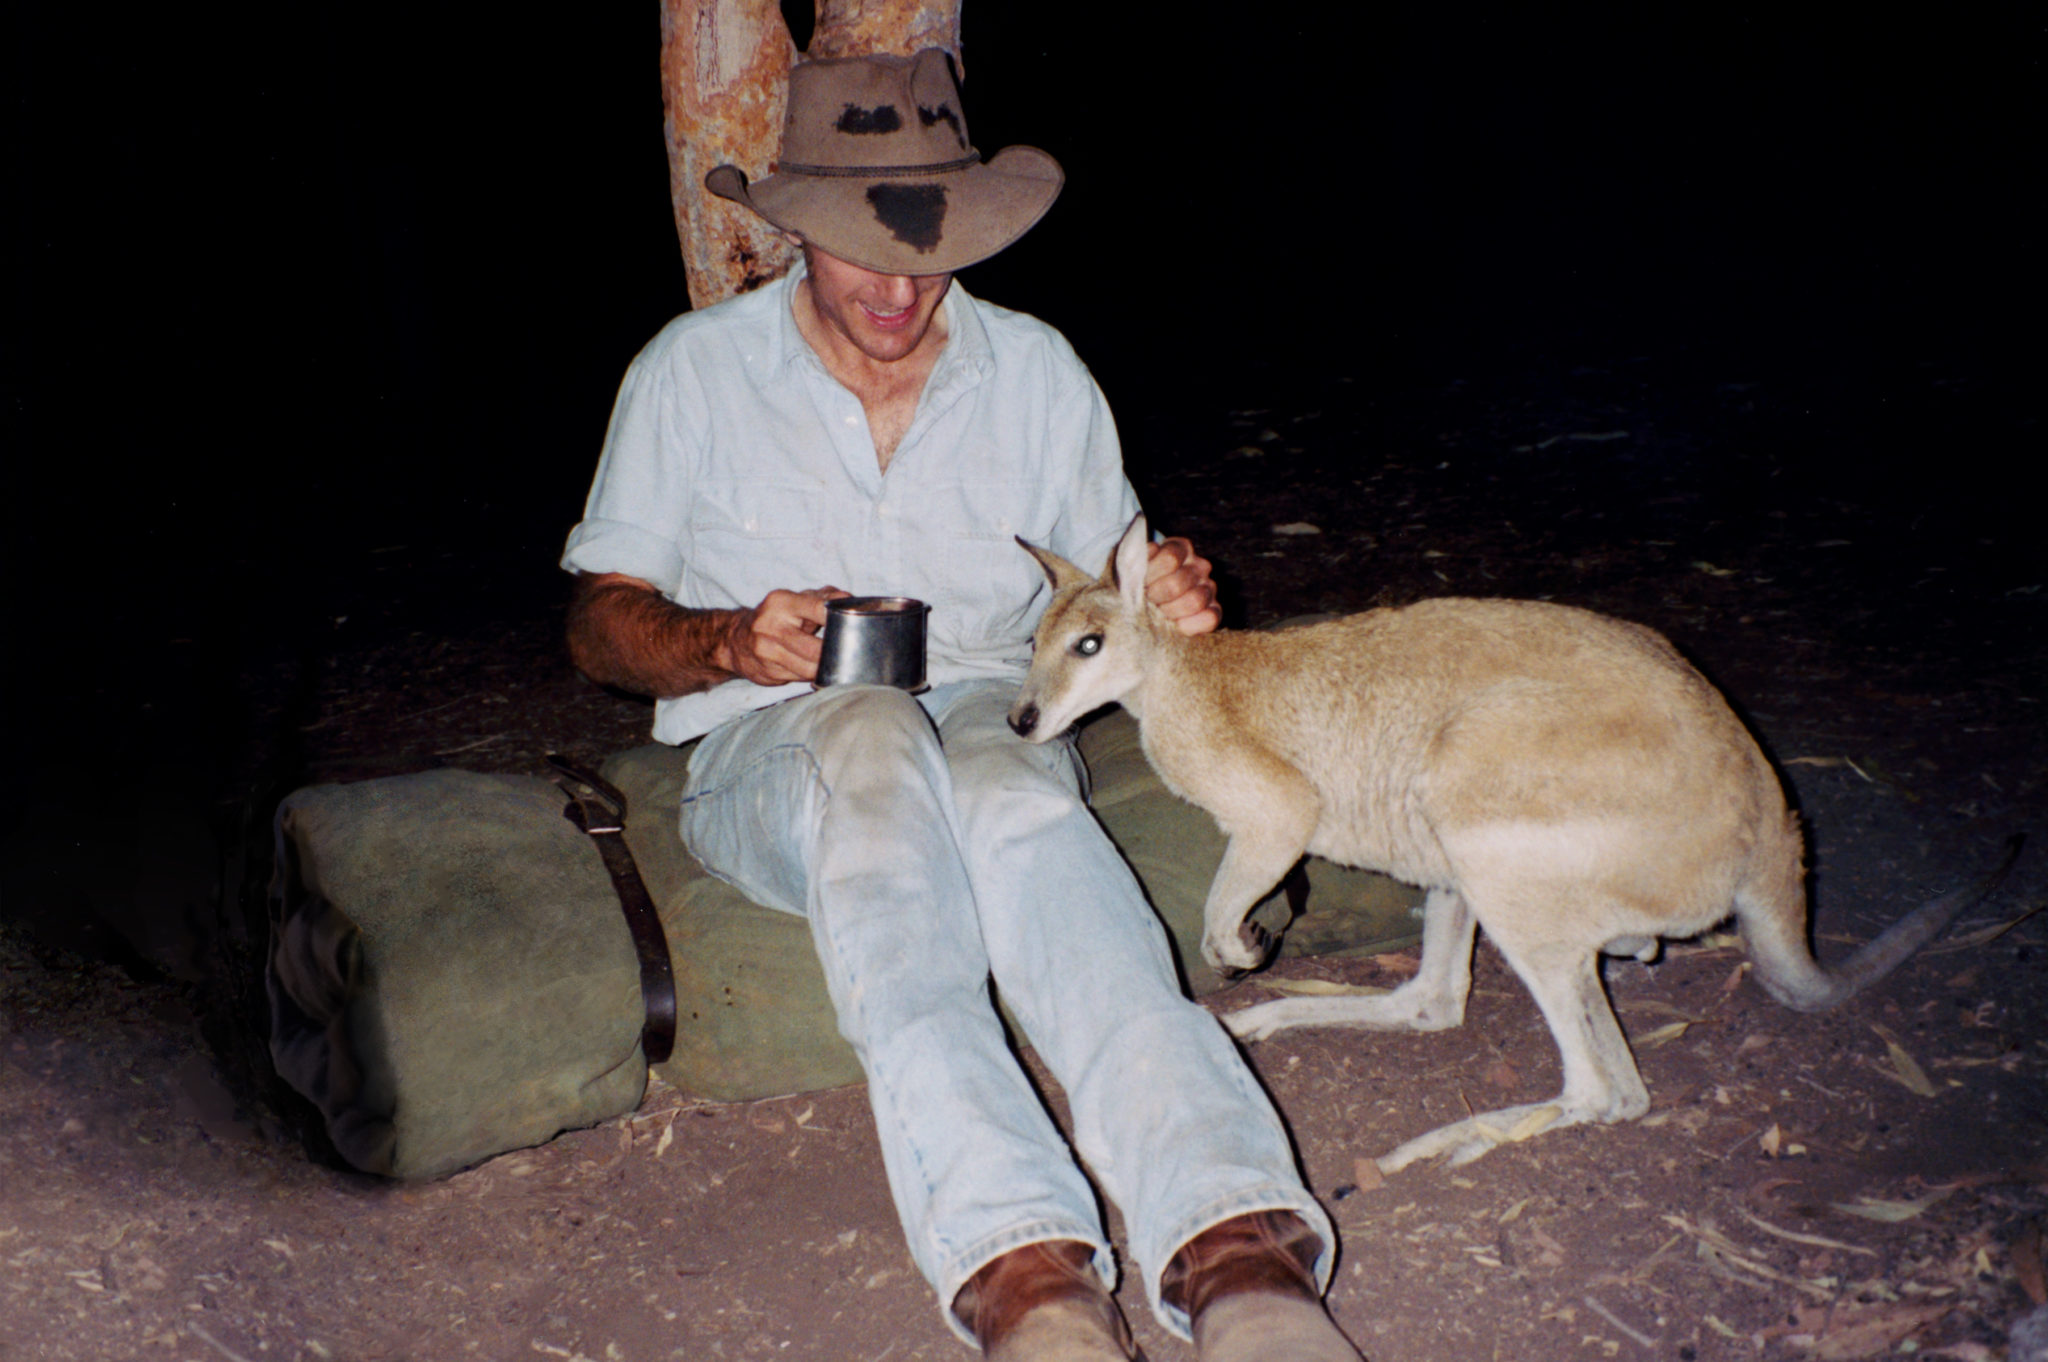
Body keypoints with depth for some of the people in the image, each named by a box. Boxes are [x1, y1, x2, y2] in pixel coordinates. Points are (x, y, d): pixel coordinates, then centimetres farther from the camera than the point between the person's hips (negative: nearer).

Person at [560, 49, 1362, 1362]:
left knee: (1012, 791, -38)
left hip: (990, 717, 2)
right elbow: (602, 623, 6)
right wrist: (734, 641, -16)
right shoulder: (695, 371, 4)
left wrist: (1167, 601, -9)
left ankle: (1236, 1245, -57)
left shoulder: (1038, 371, 9)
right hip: (772, 747, -1)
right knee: (873, 737, -39)